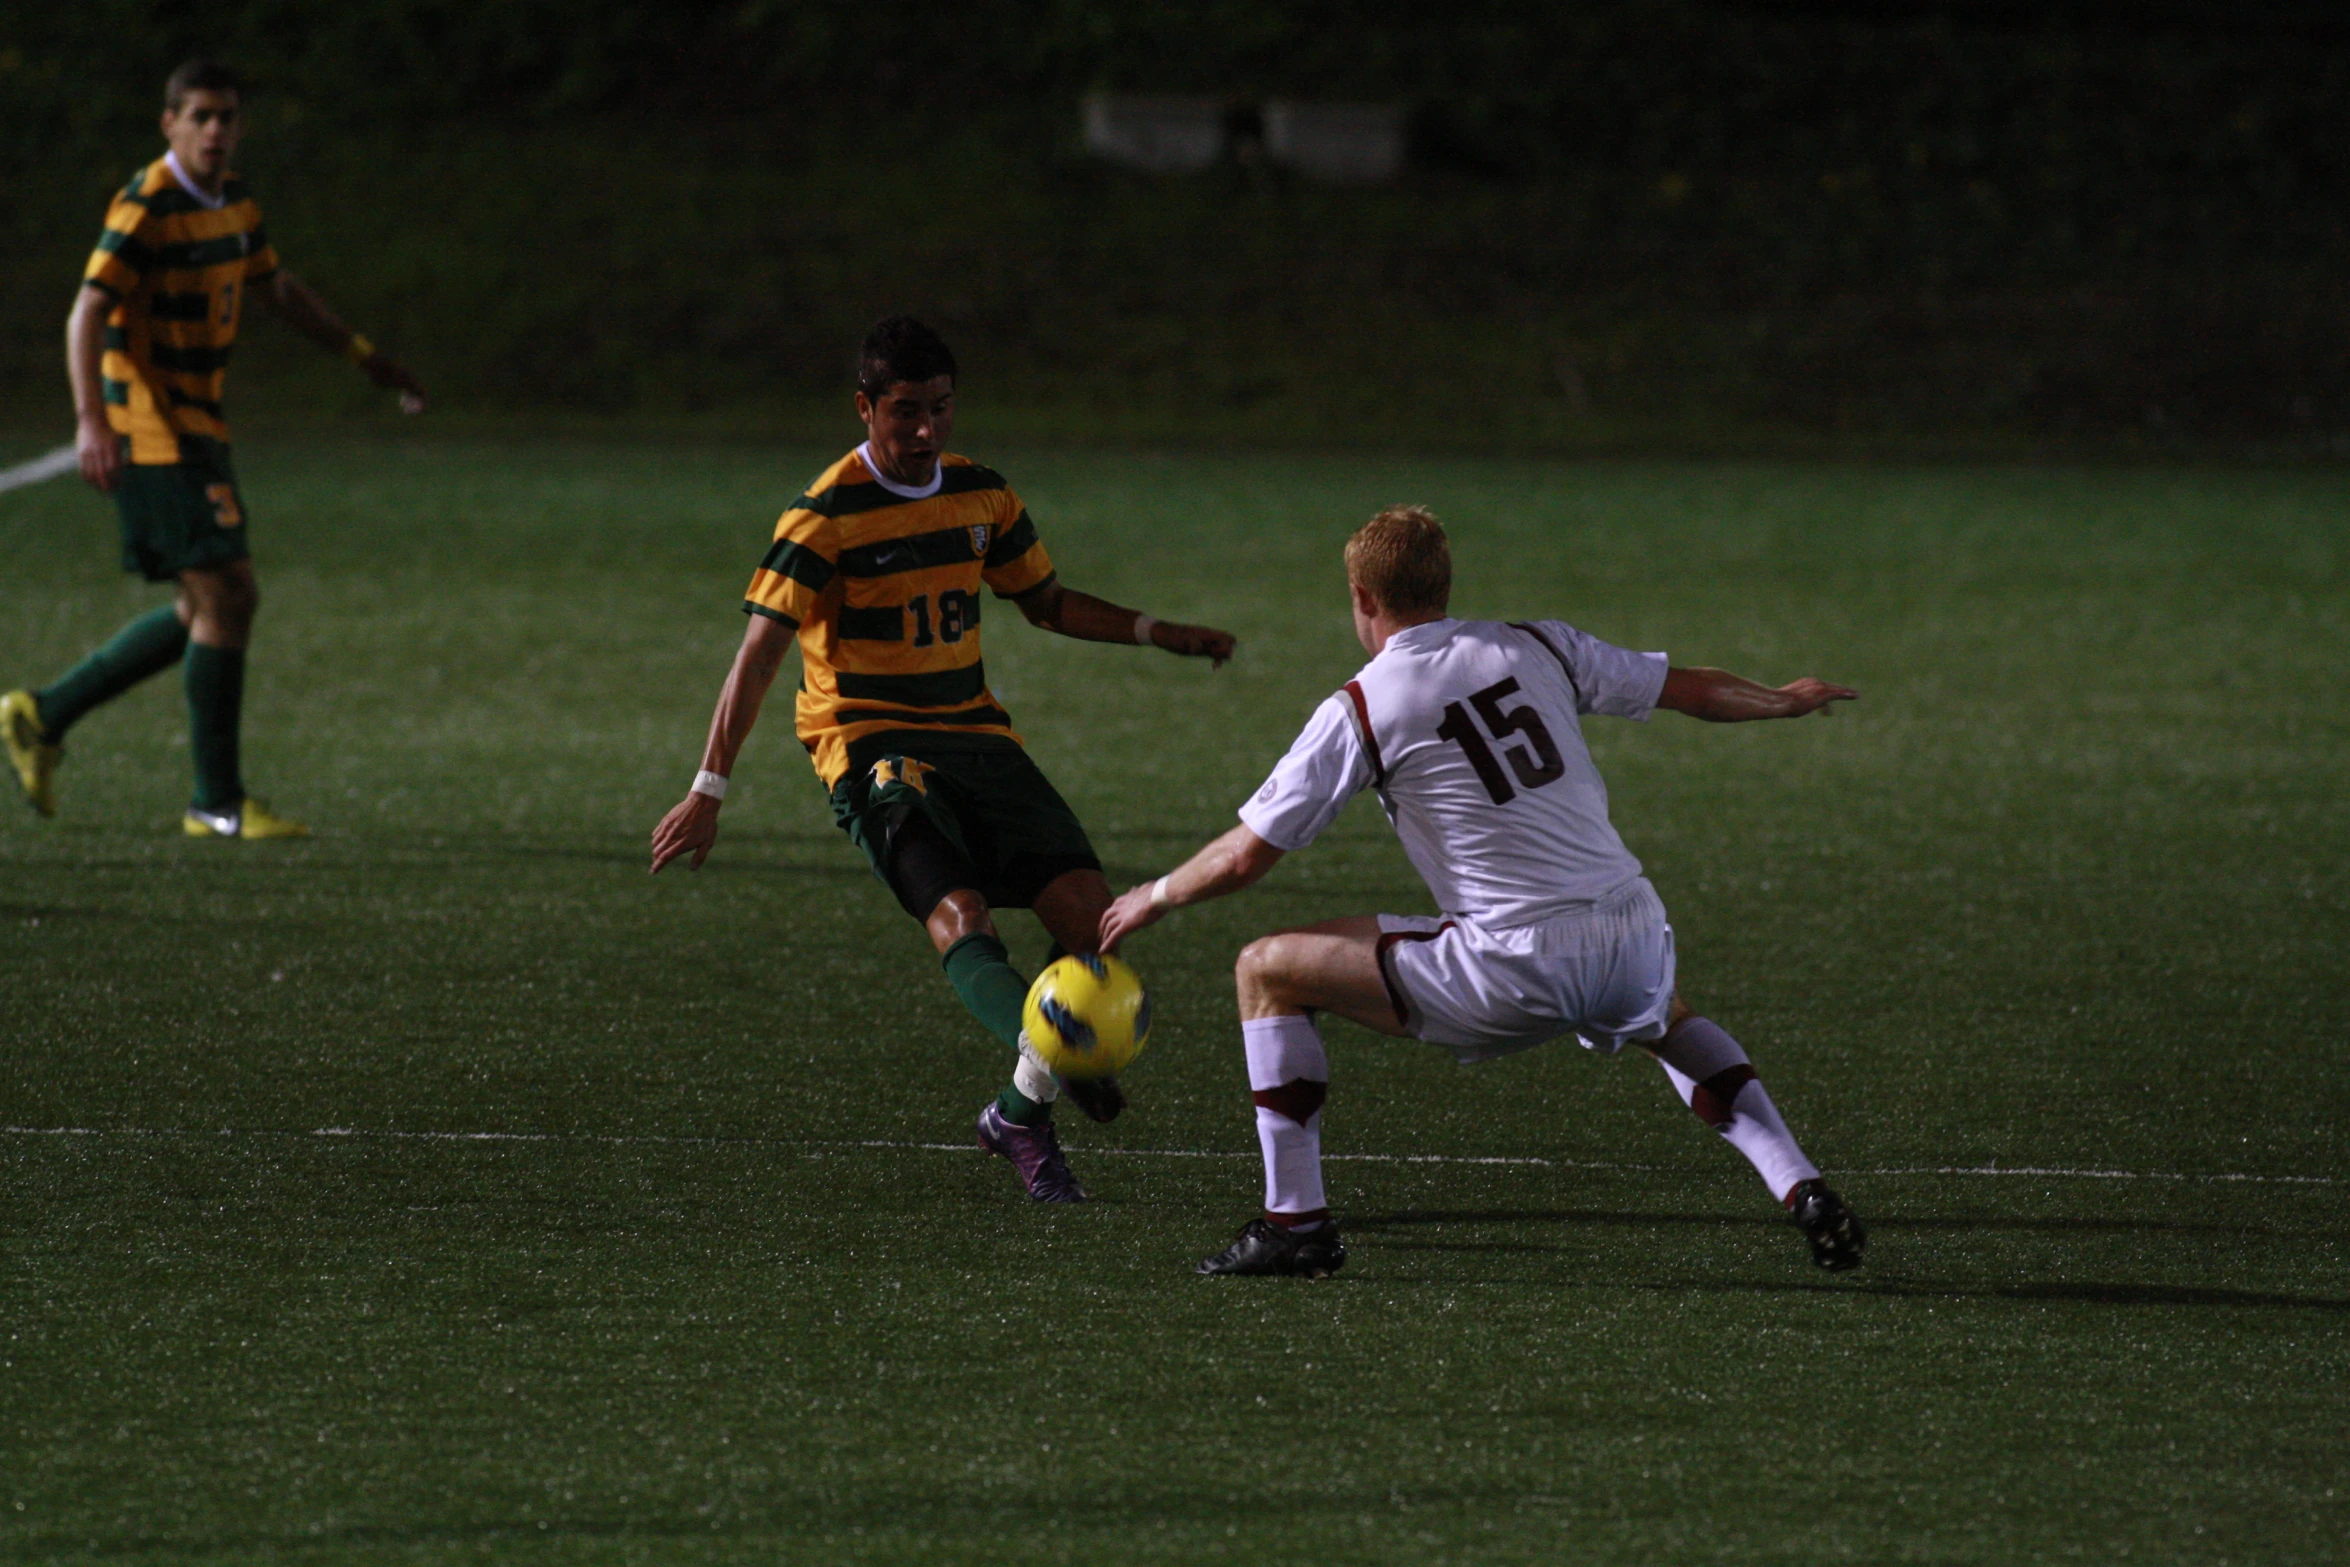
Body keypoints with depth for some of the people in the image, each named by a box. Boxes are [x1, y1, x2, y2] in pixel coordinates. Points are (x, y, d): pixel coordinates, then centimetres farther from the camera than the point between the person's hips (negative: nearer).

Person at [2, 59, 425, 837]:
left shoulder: (233, 203, 11)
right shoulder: (146, 209, -16)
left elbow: (277, 288, 27)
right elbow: (87, 314, -22)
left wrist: (366, 357, 32)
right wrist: (91, 420, -34)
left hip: (196, 429, 9)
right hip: (151, 434, -9)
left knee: (209, 609, 12)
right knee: (226, 596, -11)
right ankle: (218, 803, -3)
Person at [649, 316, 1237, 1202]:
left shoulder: (981, 496, 9)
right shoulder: (828, 517, -10)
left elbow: (1046, 602, 24)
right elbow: (759, 653, -12)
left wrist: (1157, 634, 12)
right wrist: (710, 789, -19)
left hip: (974, 733, 6)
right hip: (872, 746, -6)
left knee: (1088, 910, -9)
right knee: (957, 913, -29)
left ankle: (1021, 1116, 4)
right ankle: (1052, 1060, -53)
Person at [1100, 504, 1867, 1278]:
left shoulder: (1358, 711, 0)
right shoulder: (1538, 648, 12)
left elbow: (1245, 856, 2)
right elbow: (1694, 691, 23)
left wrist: (1154, 897, 22)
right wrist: (1788, 700, 44)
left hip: (1515, 967, -5)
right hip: (1632, 940, 5)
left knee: (1266, 972, 9)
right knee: (1670, 1022, 42)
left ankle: (1295, 1221, 8)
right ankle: (1804, 1192, 24)